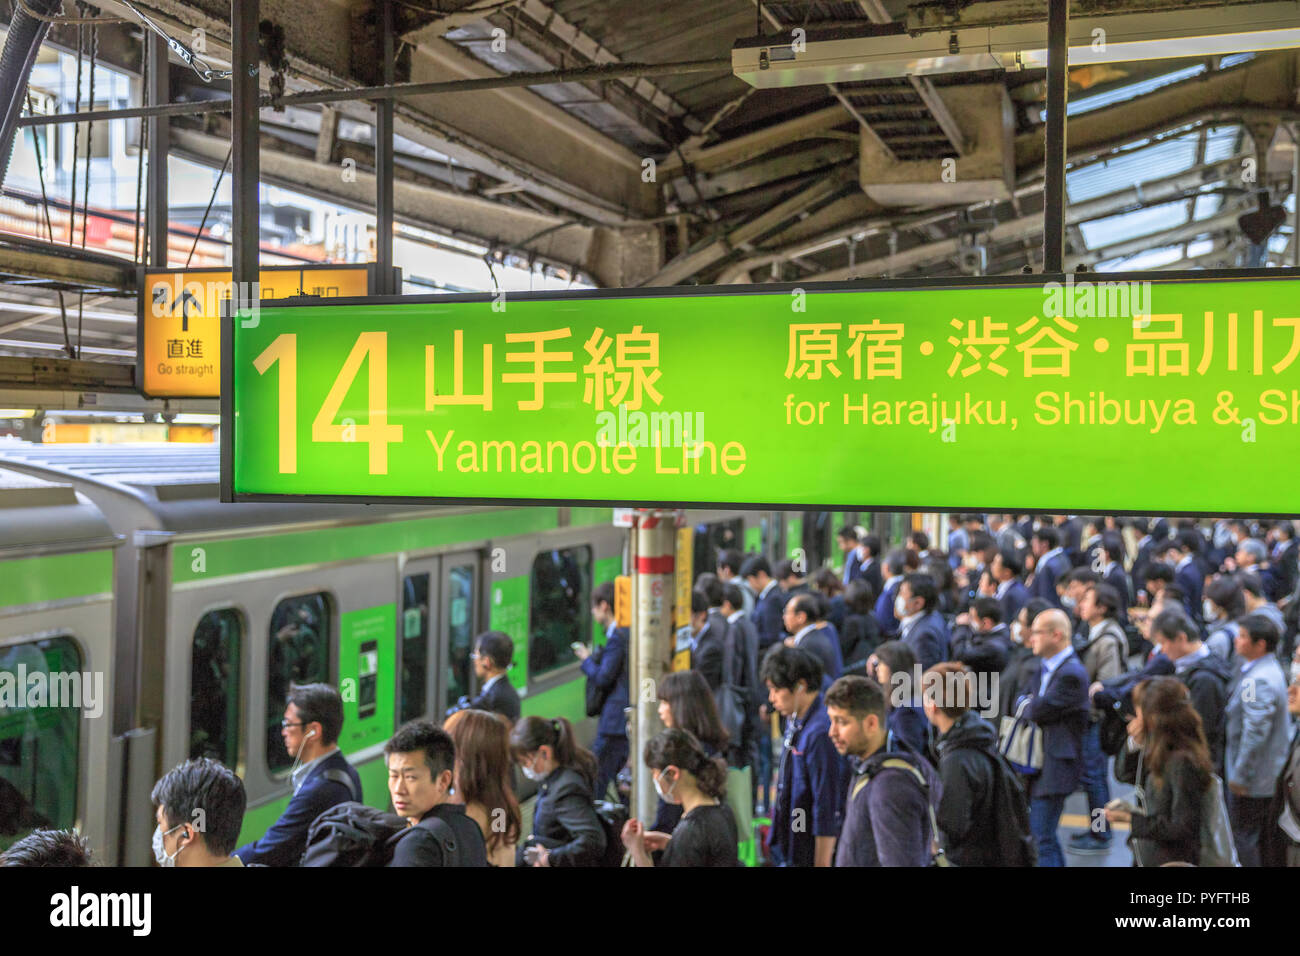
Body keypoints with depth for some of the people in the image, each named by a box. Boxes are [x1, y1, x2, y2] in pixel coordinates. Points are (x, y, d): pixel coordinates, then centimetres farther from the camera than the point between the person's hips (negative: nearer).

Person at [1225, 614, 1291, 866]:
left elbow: (1255, 733, -28)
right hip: (1272, 777, 10)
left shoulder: (1257, 680, -26)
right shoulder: (1272, 668, 8)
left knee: (1243, 838, 2)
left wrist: (1240, 776, -22)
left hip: (1252, 782, -10)